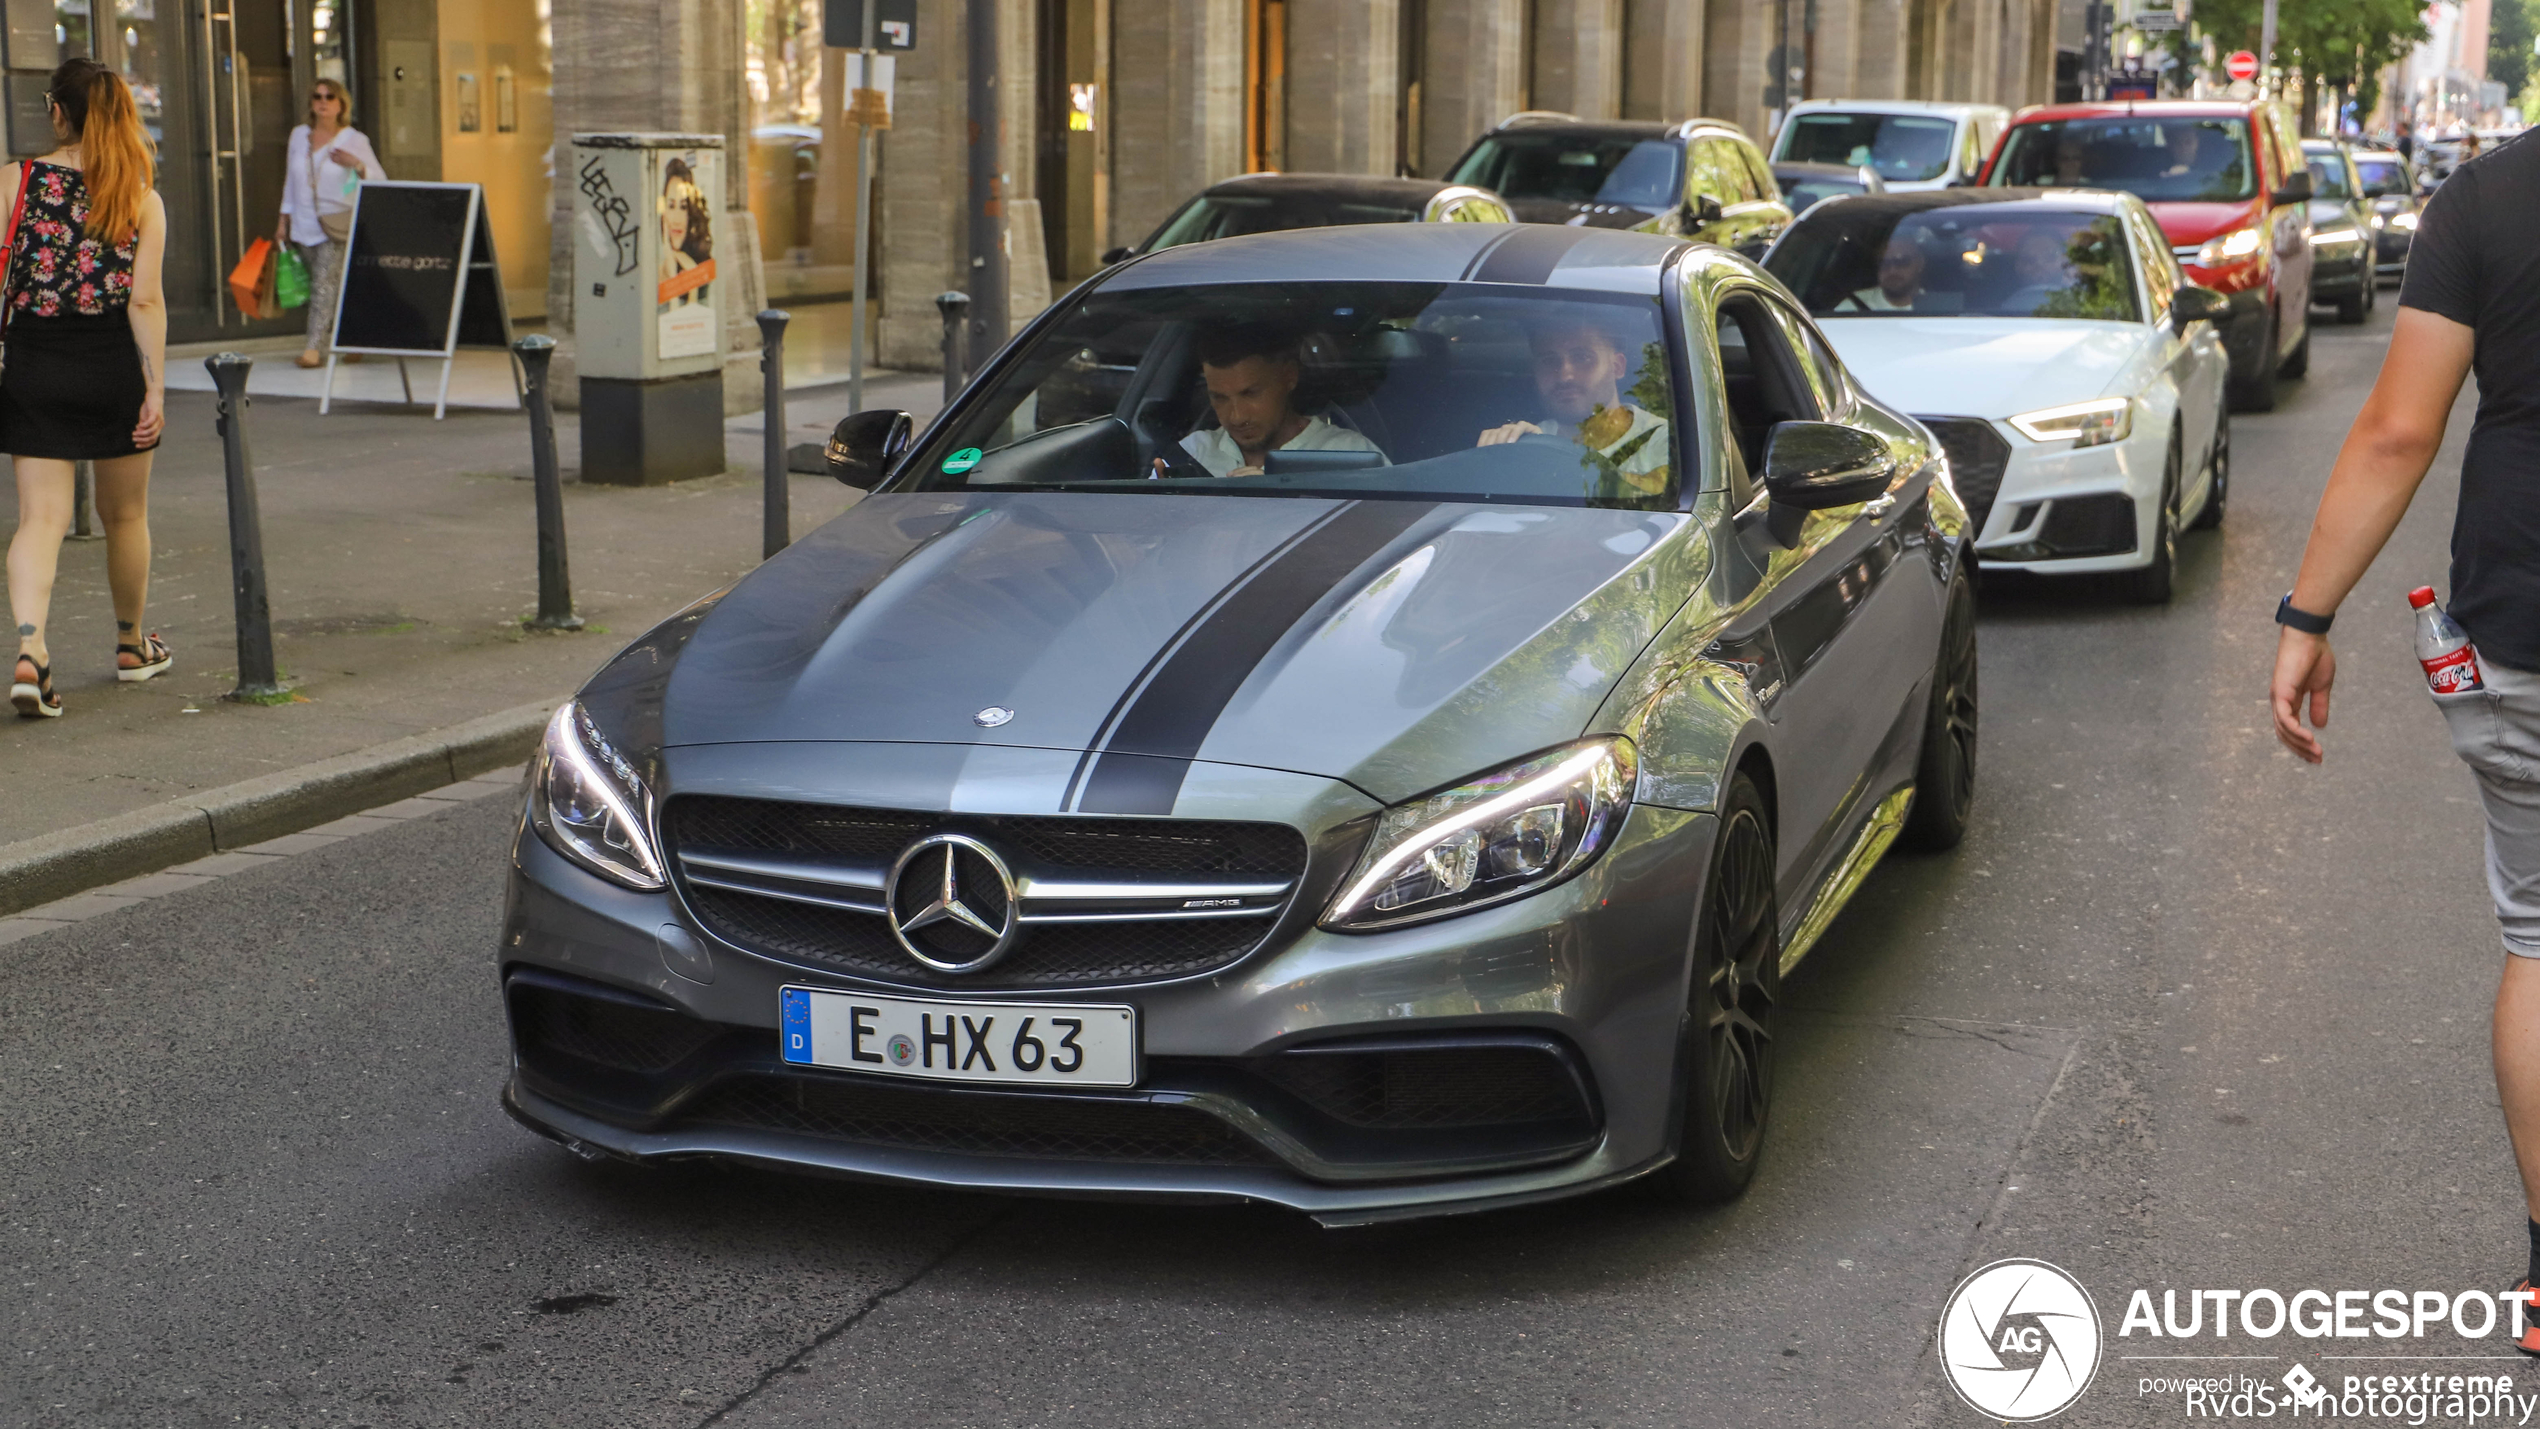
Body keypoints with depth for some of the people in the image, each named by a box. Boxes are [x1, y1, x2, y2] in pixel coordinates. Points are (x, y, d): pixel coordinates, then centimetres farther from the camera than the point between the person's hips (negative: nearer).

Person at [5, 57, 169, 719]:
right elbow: (146, 300, -10)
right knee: (125, 515, 17)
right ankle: (132, 645, 34)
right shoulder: (141, 198, -4)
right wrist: (156, 391, -8)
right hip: (112, 366, 0)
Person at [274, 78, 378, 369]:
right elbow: (291, 181, 18)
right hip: (304, 226, 5)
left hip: (338, 227, -5)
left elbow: (380, 180, -6)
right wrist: (283, 221, 16)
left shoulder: (354, 140, -1)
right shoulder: (299, 136, 11)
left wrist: (357, 165, -25)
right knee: (322, 286, 6)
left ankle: (315, 348, -22)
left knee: (325, 282, -17)